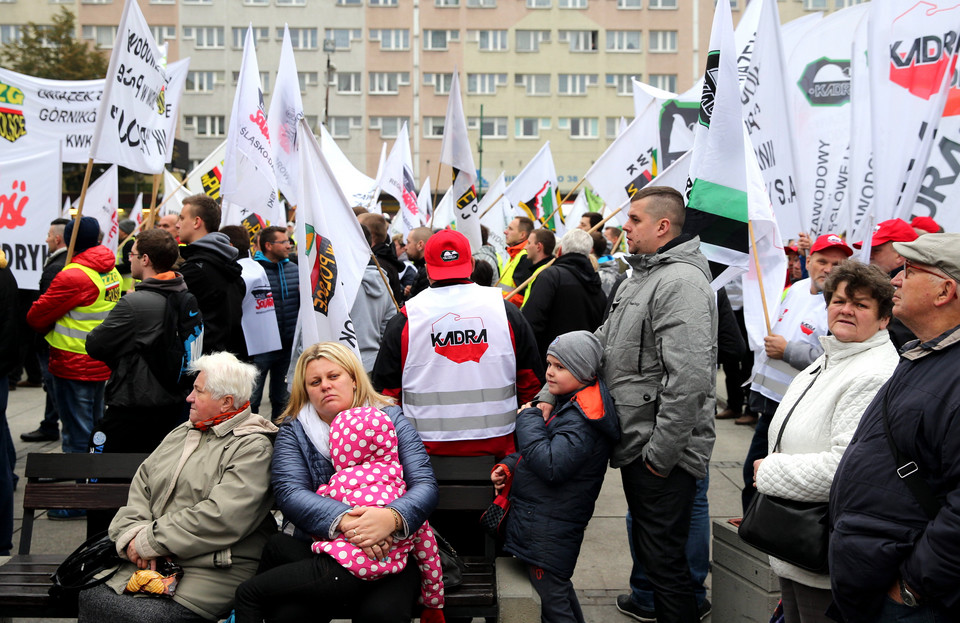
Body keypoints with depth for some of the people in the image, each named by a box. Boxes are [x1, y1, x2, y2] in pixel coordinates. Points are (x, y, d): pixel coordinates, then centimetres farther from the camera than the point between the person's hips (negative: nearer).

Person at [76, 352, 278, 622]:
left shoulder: (254, 447, -7)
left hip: (213, 568, -7)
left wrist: (150, 542, -14)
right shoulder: (181, 433, 20)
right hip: (151, 560, 7)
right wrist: (133, 536, -6)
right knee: (91, 598, -14)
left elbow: (222, 517, -18)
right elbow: (141, 487, 13)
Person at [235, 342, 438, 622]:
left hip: (386, 550, 0)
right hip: (314, 548, 1)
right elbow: (289, 491, -8)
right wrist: (345, 521, -26)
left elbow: (425, 485, -4)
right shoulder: (294, 430, 8)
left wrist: (392, 518, -27)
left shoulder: (391, 420, 5)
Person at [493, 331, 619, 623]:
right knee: (560, 590, 23)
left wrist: (529, 419, -20)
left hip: (548, 531, -11)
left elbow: (551, 465, -31)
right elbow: (548, 451, 22)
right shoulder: (569, 405, 11)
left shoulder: (582, 419, -23)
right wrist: (509, 467, 5)